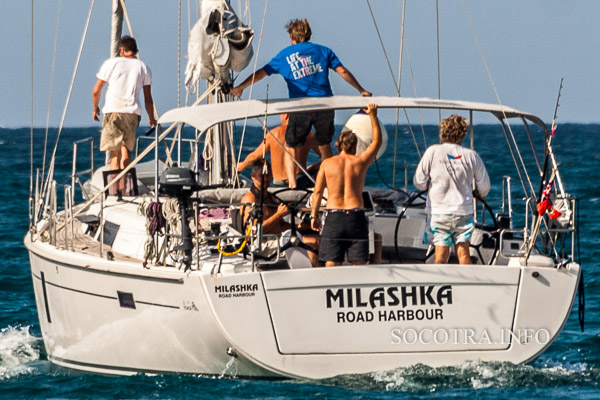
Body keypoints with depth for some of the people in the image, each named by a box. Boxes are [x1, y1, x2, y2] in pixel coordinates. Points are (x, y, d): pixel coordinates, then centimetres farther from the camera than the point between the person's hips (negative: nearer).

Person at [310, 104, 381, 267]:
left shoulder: (327, 163, 3)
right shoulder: (360, 161, 4)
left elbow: (317, 192, 2)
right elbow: (377, 141, 19)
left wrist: (314, 215, 11)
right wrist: (373, 115, 24)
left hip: (334, 216, 0)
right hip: (356, 216, 0)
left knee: (331, 265, -1)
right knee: (359, 264, 3)